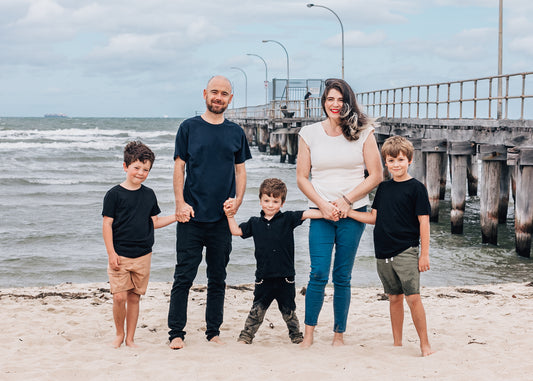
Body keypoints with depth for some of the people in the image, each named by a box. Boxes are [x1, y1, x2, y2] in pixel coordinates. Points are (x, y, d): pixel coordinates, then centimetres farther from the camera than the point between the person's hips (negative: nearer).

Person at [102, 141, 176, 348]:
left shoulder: (149, 195, 9)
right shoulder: (114, 194, -5)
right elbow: (107, 224, -5)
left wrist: (176, 217, 6)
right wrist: (111, 253, -10)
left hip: (142, 255, 4)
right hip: (120, 255, -4)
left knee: (134, 298, 8)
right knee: (119, 297, -7)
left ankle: (130, 338, 19)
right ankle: (119, 334, 14)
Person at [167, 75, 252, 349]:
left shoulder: (236, 133, 10)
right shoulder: (189, 128, 3)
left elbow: (240, 170, 13)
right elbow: (179, 167, 1)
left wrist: (237, 200, -4)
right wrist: (180, 203, -9)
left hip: (222, 218, 3)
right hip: (191, 217, -2)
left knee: (217, 279, 9)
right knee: (184, 277, -2)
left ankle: (213, 332, 18)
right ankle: (176, 333, 5)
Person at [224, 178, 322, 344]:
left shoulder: (287, 219, -1)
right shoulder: (255, 223, 7)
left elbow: (307, 214, -8)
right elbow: (236, 231, 13)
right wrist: (230, 216, 3)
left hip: (285, 277, -1)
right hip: (264, 277, 1)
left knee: (288, 311, 12)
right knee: (257, 310, 7)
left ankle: (296, 336, 29)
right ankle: (246, 337, 17)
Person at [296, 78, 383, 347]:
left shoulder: (362, 132, 3)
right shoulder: (310, 134, 6)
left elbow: (376, 176, 1)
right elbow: (302, 178, 7)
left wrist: (346, 200, -8)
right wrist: (323, 204, -7)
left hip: (353, 213, 0)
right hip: (321, 213, 0)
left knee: (342, 277, 4)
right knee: (318, 274, -9)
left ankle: (339, 334, 14)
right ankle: (308, 334, -1)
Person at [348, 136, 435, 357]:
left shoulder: (416, 188, -5)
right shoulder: (383, 188, 12)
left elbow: (424, 222, -5)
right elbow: (374, 217, 15)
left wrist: (424, 254, -8)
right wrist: (347, 212, 6)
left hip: (406, 251, -5)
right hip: (384, 253, 5)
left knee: (413, 297, -11)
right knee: (394, 298, 12)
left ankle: (424, 344, -1)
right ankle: (397, 343, 20)